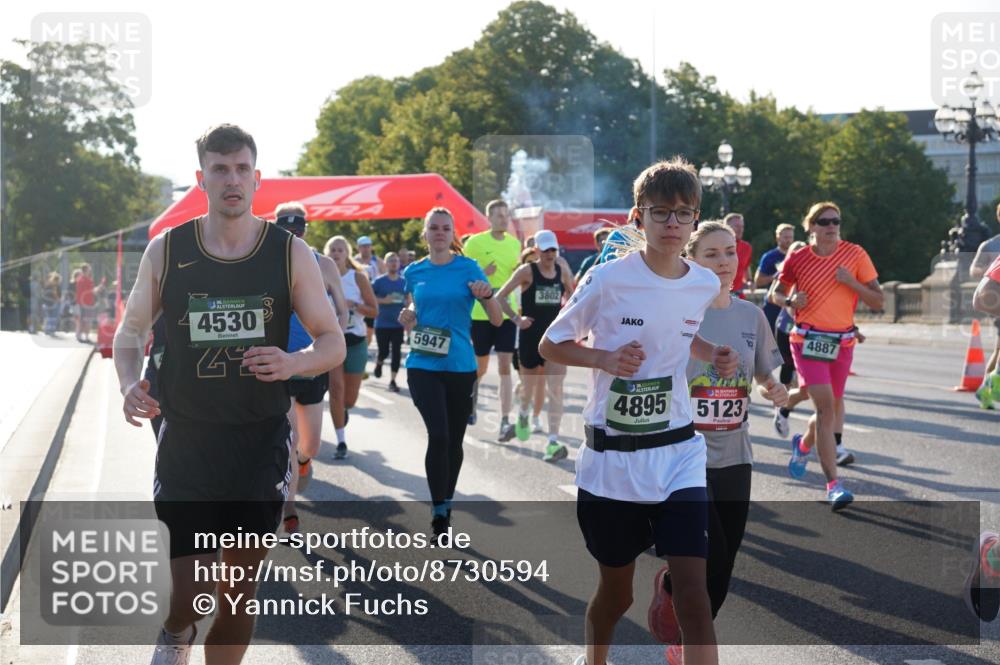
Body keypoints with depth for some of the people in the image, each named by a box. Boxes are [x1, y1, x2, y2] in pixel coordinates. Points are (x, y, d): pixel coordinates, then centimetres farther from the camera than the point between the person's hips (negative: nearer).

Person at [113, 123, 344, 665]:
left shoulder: (291, 254, -2)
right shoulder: (166, 250, -2)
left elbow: (333, 343, 2)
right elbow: (131, 329, 9)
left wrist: (293, 363, -20)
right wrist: (129, 383, -12)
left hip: (262, 443, 1)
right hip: (185, 443, -1)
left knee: (241, 589, 11)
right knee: (190, 593, -5)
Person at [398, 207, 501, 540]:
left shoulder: (468, 268, -2)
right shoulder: (414, 272, 5)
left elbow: (497, 320, -3)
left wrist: (487, 295, -22)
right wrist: (407, 317, -1)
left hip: (460, 366, 0)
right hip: (423, 365, 0)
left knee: (454, 440, 10)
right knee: (438, 435, -16)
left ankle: (446, 504, 30)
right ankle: (439, 512, -7)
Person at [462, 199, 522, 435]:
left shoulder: (515, 244, 8)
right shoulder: (474, 243, -4)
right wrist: (481, 274, -18)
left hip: (507, 313, 2)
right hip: (480, 313, -2)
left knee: (505, 367, -7)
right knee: (480, 367, 10)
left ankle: (504, 423, -11)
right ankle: (471, 399, 41)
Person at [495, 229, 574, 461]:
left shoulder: (562, 272, 3)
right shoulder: (527, 271, -8)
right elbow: (499, 297, -6)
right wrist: (516, 318, -14)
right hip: (530, 337, -2)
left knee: (555, 389, -11)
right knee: (530, 385, 15)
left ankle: (553, 442, -13)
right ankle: (523, 415, 51)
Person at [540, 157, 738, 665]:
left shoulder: (706, 285, 0)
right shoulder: (608, 279, -12)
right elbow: (551, 346, -1)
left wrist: (713, 354, 2)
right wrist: (604, 358, -19)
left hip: (677, 453, 2)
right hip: (611, 457, -2)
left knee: (692, 590, -9)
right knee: (616, 590, 13)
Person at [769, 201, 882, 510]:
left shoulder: (854, 254, 0)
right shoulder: (798, 259, 0)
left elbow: (878, 302, 0)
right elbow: (776, 293, 14)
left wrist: (850, 282, -15)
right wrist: (790, 301, -8)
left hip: (842, 342, 3)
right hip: (808, 340, -3)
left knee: (831, 407, 16)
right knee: (826, 405, -17)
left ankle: (803, 444, 49)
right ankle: (833, 484, -18)